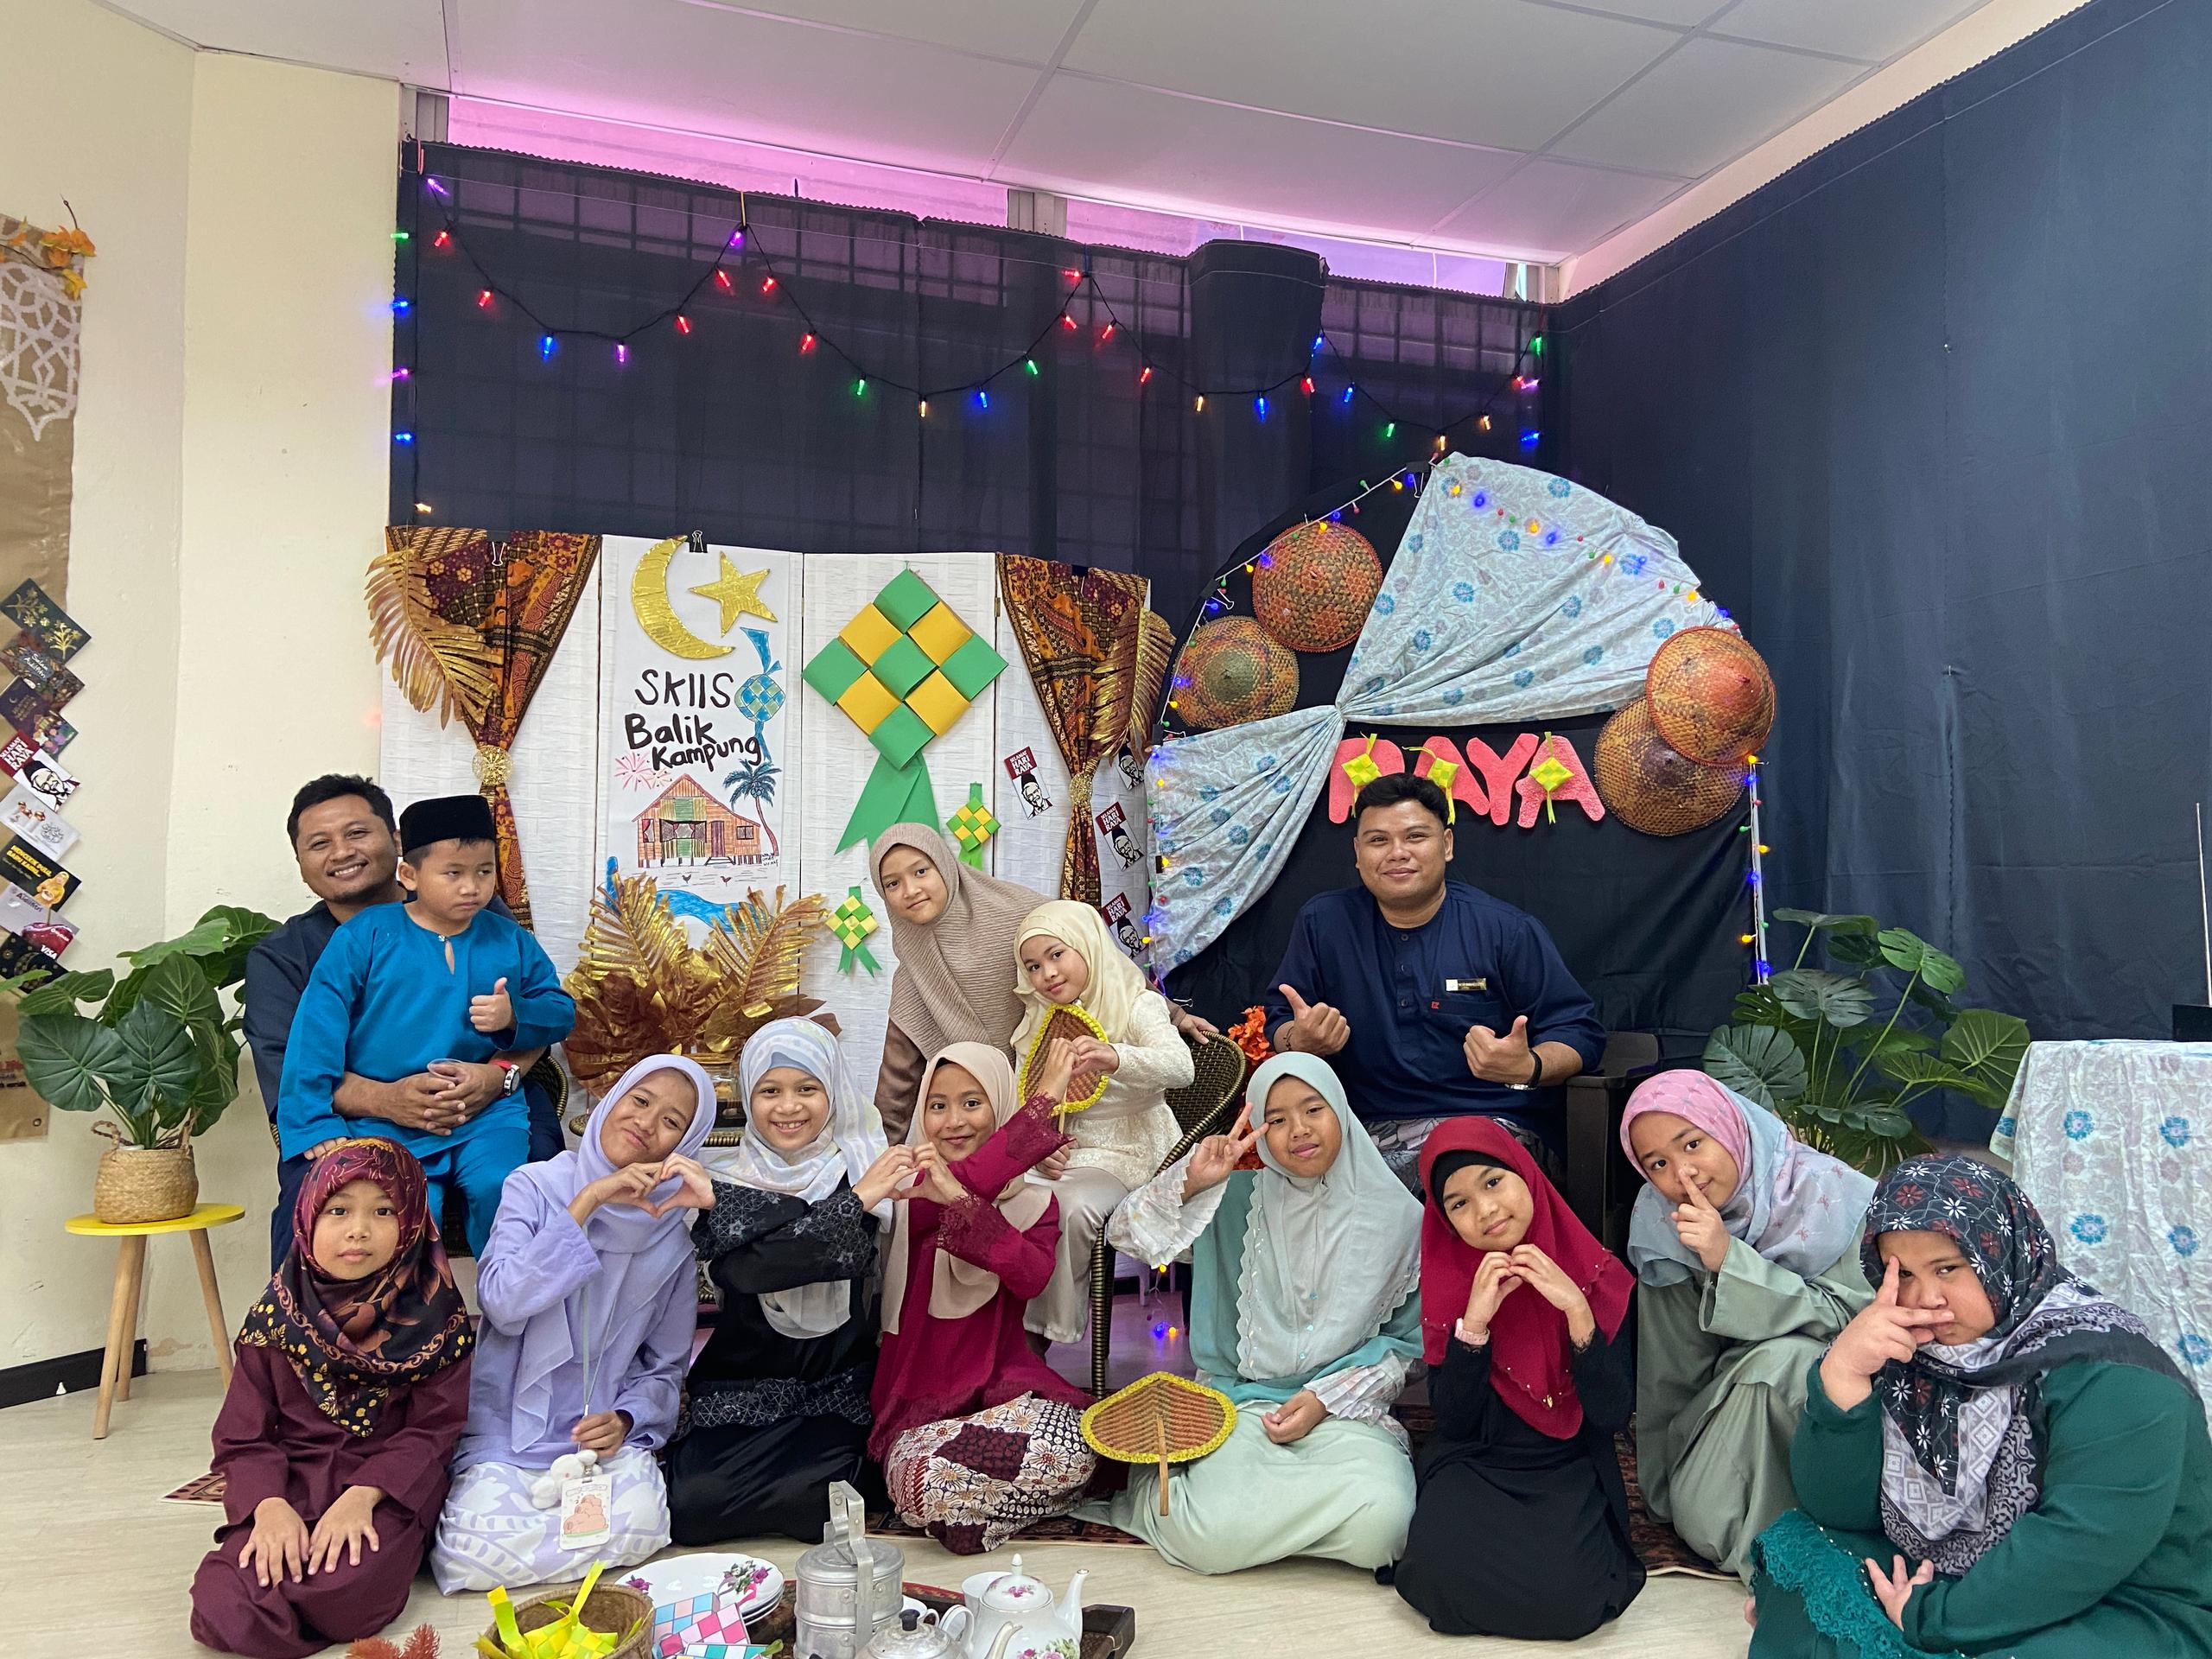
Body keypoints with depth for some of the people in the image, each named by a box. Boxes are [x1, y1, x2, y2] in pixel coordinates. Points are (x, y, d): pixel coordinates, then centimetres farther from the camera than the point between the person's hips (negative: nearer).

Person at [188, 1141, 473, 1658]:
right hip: (290, 1484, 2)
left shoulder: (434, 1317, -1)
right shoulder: (276, 1315, 4)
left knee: (347, 1596, -31)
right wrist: (269, 1505, -19)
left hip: (389, 1488, -2)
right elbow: (243, 1437, 1)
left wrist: (363, 1495, -22)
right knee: (222, 1610, -25)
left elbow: (433, 1431, -6)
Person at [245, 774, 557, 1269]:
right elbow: (286, 1066, -3)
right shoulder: (278, 958, 12)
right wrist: (386, 1100, -24)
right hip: (352, 1124, 1)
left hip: (490, 1109, 0)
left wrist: (499, 1075, -20)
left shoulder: (480, 917, 10)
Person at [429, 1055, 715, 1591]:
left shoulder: (671, 1240, 2)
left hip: (602, 1433, 2)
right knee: (474, 1552, -27)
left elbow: (665, 1367, 9)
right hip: (508, 1424, -2)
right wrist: (589, 1201, -24)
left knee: (640, 1523, -27)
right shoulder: (536, 1187, -5)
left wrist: (625, 1421, -12)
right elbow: (502, 1303, -20)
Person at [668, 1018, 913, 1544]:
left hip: (837, 1396, -1)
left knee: (808, 1500, -25)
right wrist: (856, 1202, -24)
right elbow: (745, 1267, -17)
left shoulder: (863, 1170, 2)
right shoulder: (728, 1186, 2)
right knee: (690, 1504, -21)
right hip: (740, 1391, 1)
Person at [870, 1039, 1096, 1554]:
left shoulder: (1033, 1200, 7)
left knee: (1072, 1449, -32)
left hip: (1004, 1384, 1)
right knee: (922, 1481, -34)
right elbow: (970, 1179, -24)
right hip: (921, 1398, -1)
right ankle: (1017, 1495, 0)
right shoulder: (910, 1189, 1)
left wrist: (960, 1200, -29)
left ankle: (970, 1513, 1)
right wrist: (1044, 1100, -24)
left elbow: (1032, 1277, -16)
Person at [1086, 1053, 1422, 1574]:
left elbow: (1409, 1337, 8)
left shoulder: (1397, 1216, 4)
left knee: (1379, 1525, -32)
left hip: (1345, 1409, 2)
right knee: (1213, 1540, -31)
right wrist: (1189, 1184, -13)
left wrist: (1327, 1398, -5)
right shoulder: (1238, 1203, 5)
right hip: (1241, 1402, -1)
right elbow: (1125, 1236, 4)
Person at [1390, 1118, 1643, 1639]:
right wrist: (1474, 1320, -21)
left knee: (1566, 1596, -29)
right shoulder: (1448, 1282, -2)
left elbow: (1613, 1416, -10)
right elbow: (1453, 1422, -6)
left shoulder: (1596, 1274, -5)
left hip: (1570, 1468, 0)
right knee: (1442, 1575, -29)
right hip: (1475, 1464, 1)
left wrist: (1577, 1309, -23)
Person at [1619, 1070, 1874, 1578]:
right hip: (1731, 1406, 3)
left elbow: (1852, 1315, -23)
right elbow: (1672, 1374, -3)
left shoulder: (1829, 1194, -20)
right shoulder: (1660, 1222, -9)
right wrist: (1666, 1492, 1)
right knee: (1702, 1522, -27)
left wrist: (1730, 1259, -34)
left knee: (1778, 1358, -35)